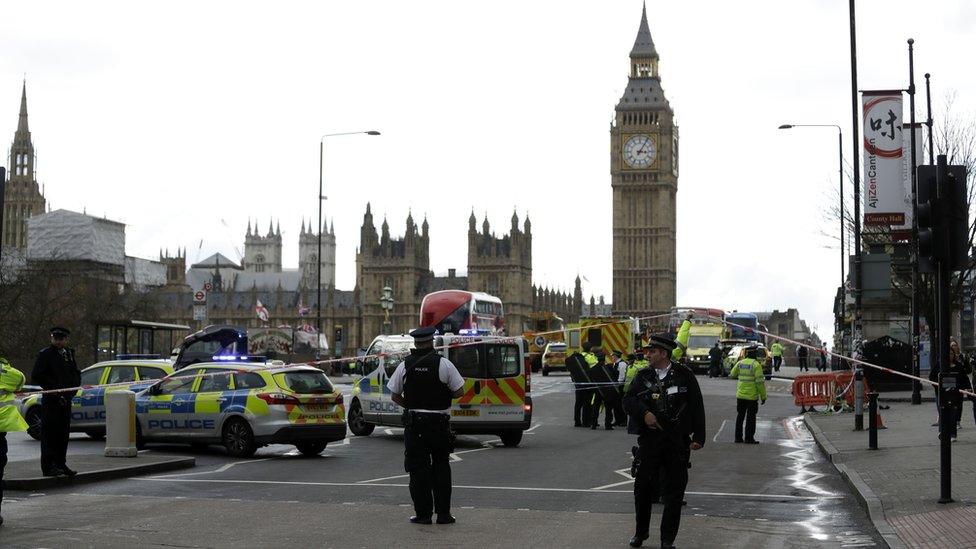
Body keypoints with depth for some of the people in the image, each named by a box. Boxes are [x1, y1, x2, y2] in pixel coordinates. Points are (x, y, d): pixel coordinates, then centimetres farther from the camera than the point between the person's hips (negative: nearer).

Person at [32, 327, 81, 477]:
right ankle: (48, 466, -5)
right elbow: (36, 376, -9)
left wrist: (72, 389, 2)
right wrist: (53, 388, -12)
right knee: (49, 433, -6)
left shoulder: (69, 354, 15)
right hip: (50, 400, -6)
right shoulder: (45, 354, -3)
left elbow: (76, 375, 19)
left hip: (65, 400, 6)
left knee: (63, 433, 9)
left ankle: (61, 464, 16)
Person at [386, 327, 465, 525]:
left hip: (414, 423, 1)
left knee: (418, 469, 5)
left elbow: (395, 395, 3)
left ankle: (423, 513, 4)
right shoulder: (444, 364, -6)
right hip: (439, 423, 0)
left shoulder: (405, 365, -1)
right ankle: (443, 513, 9)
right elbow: (460, 391, -4)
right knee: (441, 467, 10)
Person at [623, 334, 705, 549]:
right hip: (649, 439, 2)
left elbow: (697, 406, 1)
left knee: (674, 491, 3)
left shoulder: (684, 375, 0)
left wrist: (698, 437, -3)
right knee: (642, 487, 6)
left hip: (677, 441, -2)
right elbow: (628, 400, 1)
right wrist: (644, 413, -18)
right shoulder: (643, 375, 7)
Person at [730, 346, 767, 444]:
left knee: (740, 416, 14)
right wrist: (763, 396, -9)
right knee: (750, 417, 3)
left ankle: (738, 437, 15)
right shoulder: (756, 365, -12)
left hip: (740, 395, 4)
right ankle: (749, 438, 3)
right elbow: (760, 381, -15)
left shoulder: (740, 363, 3)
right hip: (752, 396, -4)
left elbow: (732, 375, 13)